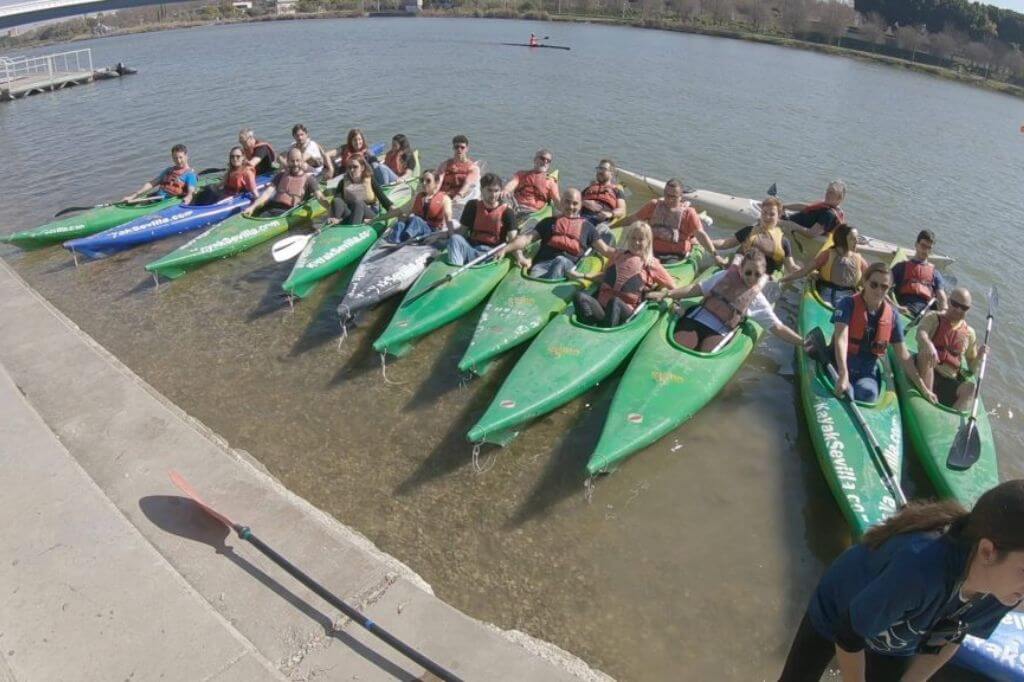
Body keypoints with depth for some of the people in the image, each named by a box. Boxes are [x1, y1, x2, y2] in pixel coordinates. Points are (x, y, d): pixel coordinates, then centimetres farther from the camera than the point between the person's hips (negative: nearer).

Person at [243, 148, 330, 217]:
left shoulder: (308, 178, 10)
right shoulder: (281, 175, 22)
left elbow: (320, 198, -3)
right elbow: (268, 193, 11)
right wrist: (252, 207, -4)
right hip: (272, 210, 3)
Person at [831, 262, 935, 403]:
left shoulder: (892, 315, 4)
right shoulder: (848, 305, -8)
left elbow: (903, 355, 9)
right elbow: (841, 339, -22)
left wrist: (923, 388, 8)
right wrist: (843, 375, -36)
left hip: (869, 372, 3)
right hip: (841, 367, -3)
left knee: (868, 394, -30)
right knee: (843, 394, -32)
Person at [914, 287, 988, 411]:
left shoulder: (969, 333, 17)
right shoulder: (934, 318, 7)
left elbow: (972, 368, 20)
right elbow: (920, 333, -18)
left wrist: (979, 356, -3)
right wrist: (928, 344, -41)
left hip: (950, 383, 3)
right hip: (925, 375, -3)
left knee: (969, 387, -27)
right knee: (926, 352, -31)